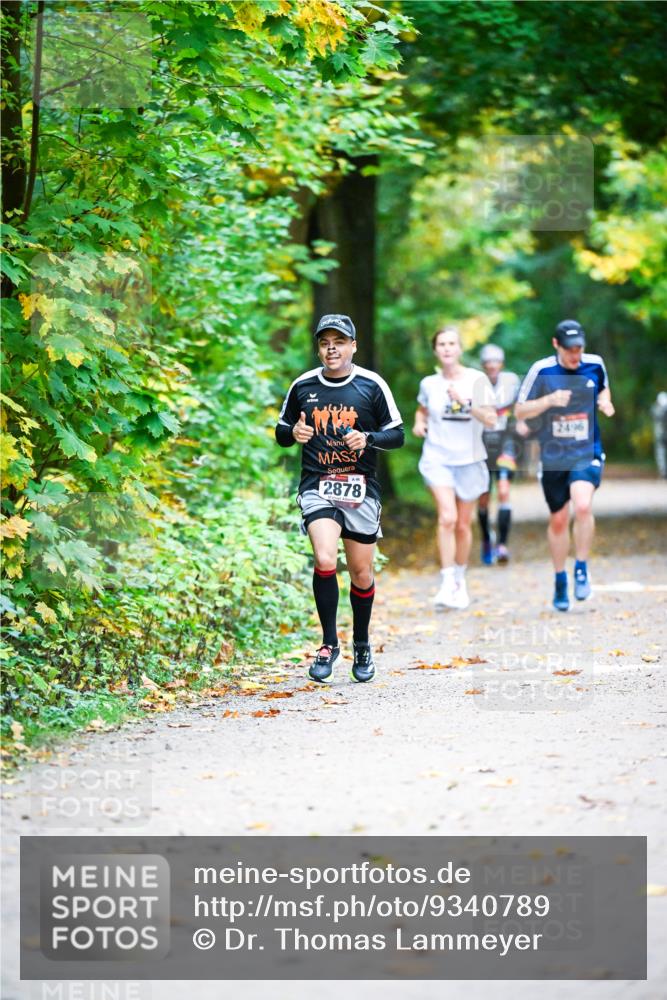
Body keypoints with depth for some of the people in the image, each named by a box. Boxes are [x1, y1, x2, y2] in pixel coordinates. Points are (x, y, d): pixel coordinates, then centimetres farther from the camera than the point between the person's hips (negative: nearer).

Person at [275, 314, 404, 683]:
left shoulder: (372, 385, 0)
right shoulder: (303, 386, 4)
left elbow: (397, 434, 3)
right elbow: (281, 431, 14)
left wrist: (368, 439, -16)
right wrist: (293, 432, -9)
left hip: (361, 489, 0)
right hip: (317, 487, 0)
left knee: (361, 573, 8)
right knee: (324, 560, -21)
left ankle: (361, 646, 30)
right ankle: (329, 644, -7)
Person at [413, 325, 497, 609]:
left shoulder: (476, 380, -4)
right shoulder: (429, 384, 2)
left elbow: (491, 420, -9)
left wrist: (465, 402, -21)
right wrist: (419, 422, 2)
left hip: (469, 459, 0)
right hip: (437, 457, 0)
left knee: (463, 525, 10)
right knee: (447, 518, -20)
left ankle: (460, 580, 31)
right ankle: (447, 583, -19)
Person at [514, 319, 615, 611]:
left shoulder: (595, 365, -2)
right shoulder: (541, 370, -9)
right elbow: (520, 411, -5)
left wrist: (605, 402, -3)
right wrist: (549, 400, -21)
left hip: (587, 453, 0)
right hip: (553, 456, 0)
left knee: (583, 505, -25)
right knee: (558, 520, 9)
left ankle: (582, 567, -5)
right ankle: (560, 580, 29)